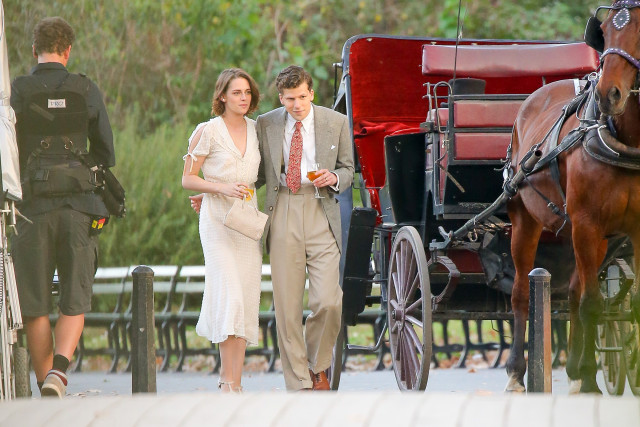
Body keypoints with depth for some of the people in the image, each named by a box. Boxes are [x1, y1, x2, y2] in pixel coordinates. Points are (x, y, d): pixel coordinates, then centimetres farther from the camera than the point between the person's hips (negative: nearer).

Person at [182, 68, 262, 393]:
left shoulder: (255, 129, 11)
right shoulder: (208, 131, -4)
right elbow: (188, 179, -3)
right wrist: (222, 187, -16)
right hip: (217, 220, -5)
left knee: (247, 299, 1)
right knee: (230, 296, -16)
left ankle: (234, 380, 5)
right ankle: (228, 381, -15)